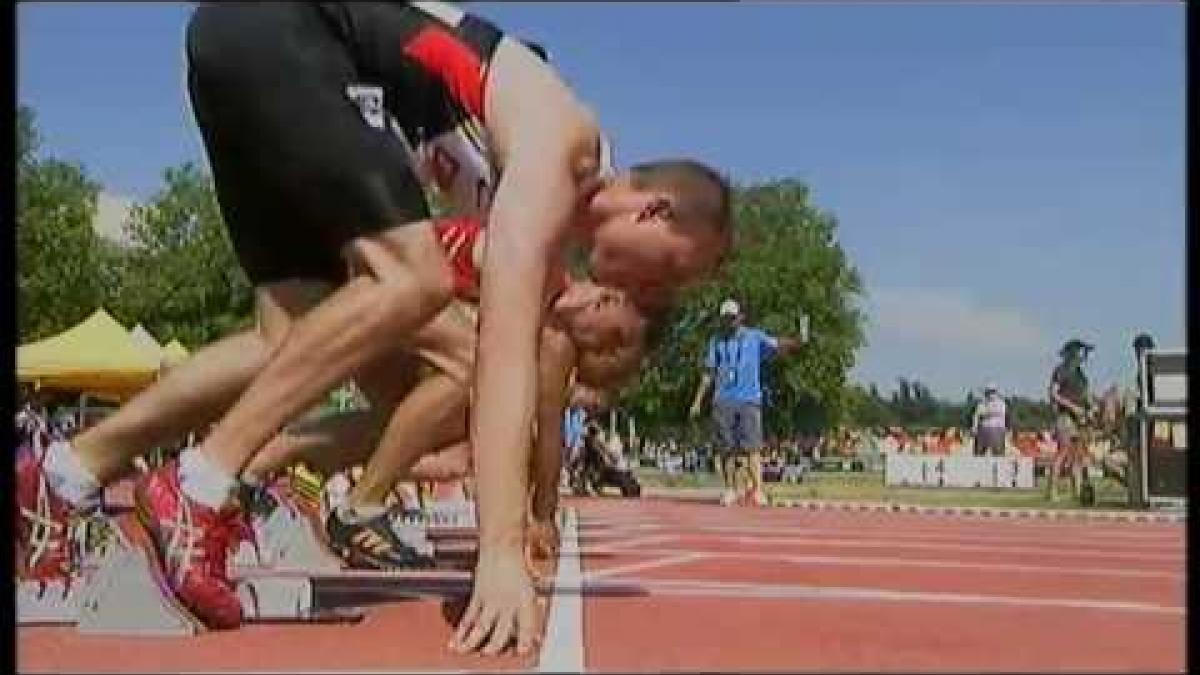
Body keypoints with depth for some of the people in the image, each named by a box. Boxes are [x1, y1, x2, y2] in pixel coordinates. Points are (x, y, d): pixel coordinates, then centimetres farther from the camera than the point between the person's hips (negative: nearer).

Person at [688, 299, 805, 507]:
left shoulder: (755, 337, 8)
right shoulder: (717, 342, 15)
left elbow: (777, 346, -5)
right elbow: (709, 372, 17)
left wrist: (792, 343, -27)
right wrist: (698, 400, 12)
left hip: (749, 399, -3)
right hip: (723, 401, 3)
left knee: (752, 446, -12)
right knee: (727, 448, 4)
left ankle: (757, 489, -16)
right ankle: (730, 489, 12)